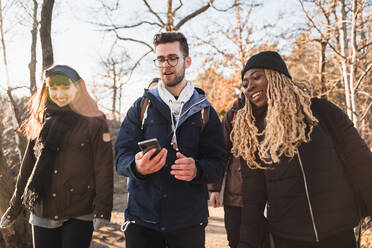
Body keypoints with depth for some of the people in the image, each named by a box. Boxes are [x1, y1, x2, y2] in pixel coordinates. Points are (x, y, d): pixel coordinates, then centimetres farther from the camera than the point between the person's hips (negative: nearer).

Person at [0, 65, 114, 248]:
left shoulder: (94, 123, -4)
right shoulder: (41, 124, 9)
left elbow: (104, 170, -8)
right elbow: (27, 168, 13)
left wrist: (102, 210, -17)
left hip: (78, 217, -4)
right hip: (42, 216, 4)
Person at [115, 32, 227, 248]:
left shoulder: (204, 111, 7)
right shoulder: (141, 107, 7)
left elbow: (218, 165, 0)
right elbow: (121, 156, 1)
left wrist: (197, 170, -22)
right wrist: (137, 166, -22)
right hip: (142, 217, 0)